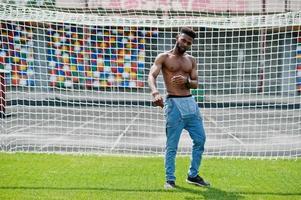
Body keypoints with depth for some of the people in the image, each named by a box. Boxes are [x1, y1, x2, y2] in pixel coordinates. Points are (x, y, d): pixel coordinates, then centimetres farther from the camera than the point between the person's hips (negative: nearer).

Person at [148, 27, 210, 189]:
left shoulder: (191, 60, 15)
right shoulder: (164, 57, 0)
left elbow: (195, 84, 9)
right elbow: (152, 75, -14)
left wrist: (186, 81, -15)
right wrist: (155, 92, -34)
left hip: (190, 103, 6)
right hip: (174, 104, -6)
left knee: (200, 139, 7)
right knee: (172, 145, -4)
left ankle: (193, 175, 21)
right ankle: (170, 179, 6)